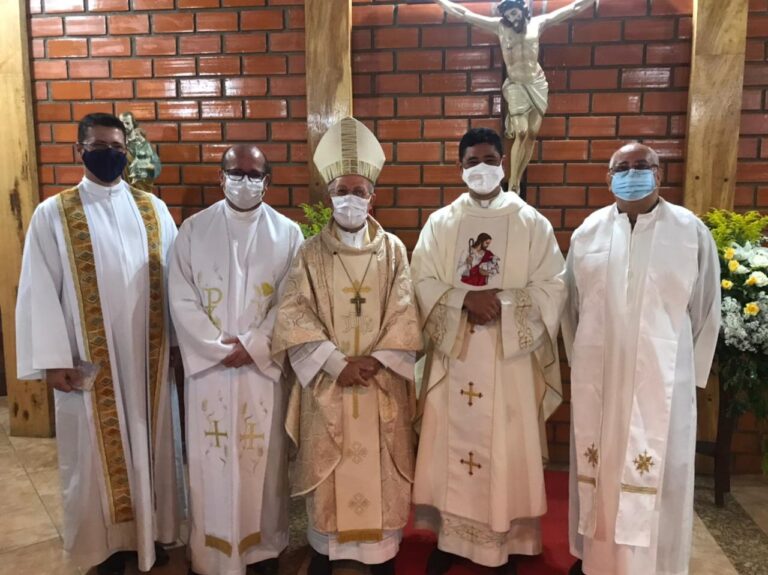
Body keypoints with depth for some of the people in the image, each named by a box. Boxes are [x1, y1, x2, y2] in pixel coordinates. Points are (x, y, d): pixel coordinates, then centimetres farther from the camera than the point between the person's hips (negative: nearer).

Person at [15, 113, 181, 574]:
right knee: (99, 452, 9)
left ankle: (151, 530, 31)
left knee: (151, 445, 13)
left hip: (149, 356, 2)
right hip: (89, 362, -2)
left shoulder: (153, 208, 5)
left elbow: (175, 278, 6)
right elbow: (39, 291, -5)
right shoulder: (53, 214, -2)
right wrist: (53, 360, -10)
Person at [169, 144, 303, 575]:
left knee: (264, 456, 9)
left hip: (265, 365, 0)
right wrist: (218, 348, -12)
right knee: (211, 459, 7)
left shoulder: (288, 233, 1)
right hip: (207, 365, 1)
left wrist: (253, 346, -13)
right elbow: (182, 300, -3)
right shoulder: (194, 230, 2)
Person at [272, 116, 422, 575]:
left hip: (382, 384, 0)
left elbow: (405, 316, -3)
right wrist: (337, 364, -17)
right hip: (326, 383, 0)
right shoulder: (311, 253, 1)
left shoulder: (392, 249, 2)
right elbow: (294, 318, -8)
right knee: (329, 470, 9)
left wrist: (373, 361, -15)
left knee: (380, 469, 9)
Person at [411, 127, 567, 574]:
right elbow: (423, 283, -1)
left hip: (510, 358, -1)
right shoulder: (440, 223, 6)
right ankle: (451, 537, 25)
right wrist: (465, 299, -18)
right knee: (453, 445, 8)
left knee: (507, 451, 4)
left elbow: (553, 288, -4)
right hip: (454, 354, 2)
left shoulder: (532, 223, 2)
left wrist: (504, 304, -18)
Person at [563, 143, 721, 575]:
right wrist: (581, 363, 11)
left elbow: (706, 310, 3)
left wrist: (689, 374, 4)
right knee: (598, 469, 11)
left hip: (663, 380, -2)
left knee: (657, 474, 5)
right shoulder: (588, 232, 3)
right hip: (598, 378, 2)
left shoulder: (692, 232, -3)